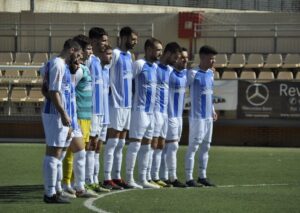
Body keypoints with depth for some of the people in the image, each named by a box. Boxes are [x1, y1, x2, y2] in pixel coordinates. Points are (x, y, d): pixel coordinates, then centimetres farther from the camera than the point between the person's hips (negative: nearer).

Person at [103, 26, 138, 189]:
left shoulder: (129, 56, 15)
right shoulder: (115, 54, -12)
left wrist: (131, 99, 16)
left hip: (127, 103, 9)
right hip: (116, 103, -9)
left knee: (121, 143, 11)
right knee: (113, 141, -8)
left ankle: (117, 177, 15)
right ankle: (107, 179, -6)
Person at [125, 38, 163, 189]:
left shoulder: (155, 67, 15)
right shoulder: (139, 65, -11)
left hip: (150, 112, 9)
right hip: (140, 110, -9)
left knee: (146, 145, 9)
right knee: (135, 143, -7)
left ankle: (143, 179, 13)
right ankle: (129, 179, -4)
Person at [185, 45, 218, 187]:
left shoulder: (210, 73, 13)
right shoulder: (194, 73, -11)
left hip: (208, 117, 8)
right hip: (197, 116, -8)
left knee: (206, 146, 10)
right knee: (193, 146, -6)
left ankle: (202, 176, 17)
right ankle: (189, 178, -5)